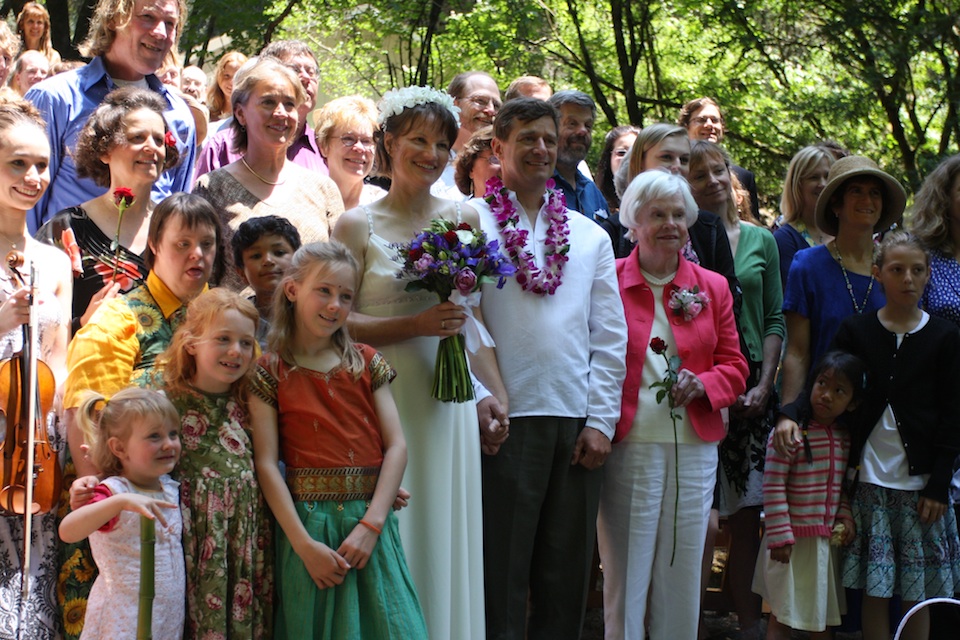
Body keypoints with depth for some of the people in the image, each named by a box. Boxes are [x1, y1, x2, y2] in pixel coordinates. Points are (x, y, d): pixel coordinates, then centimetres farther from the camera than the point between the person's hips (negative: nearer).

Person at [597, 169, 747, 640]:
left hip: (694, 446, 4)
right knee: (626, 572, -1)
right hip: (629, 444, -4)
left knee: (682, 574, 7)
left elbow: (734, 365, 14)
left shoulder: (712, 288, 12)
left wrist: (702, 384, -6)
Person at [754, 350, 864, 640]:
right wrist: (780, 537, -19)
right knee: (784, 616, 2)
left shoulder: (843, 436, 5)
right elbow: (773, 486, -18)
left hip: (827, 539, 7)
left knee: (823, 615, 17)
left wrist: (845, 515, 1)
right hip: (793, 539, -7)